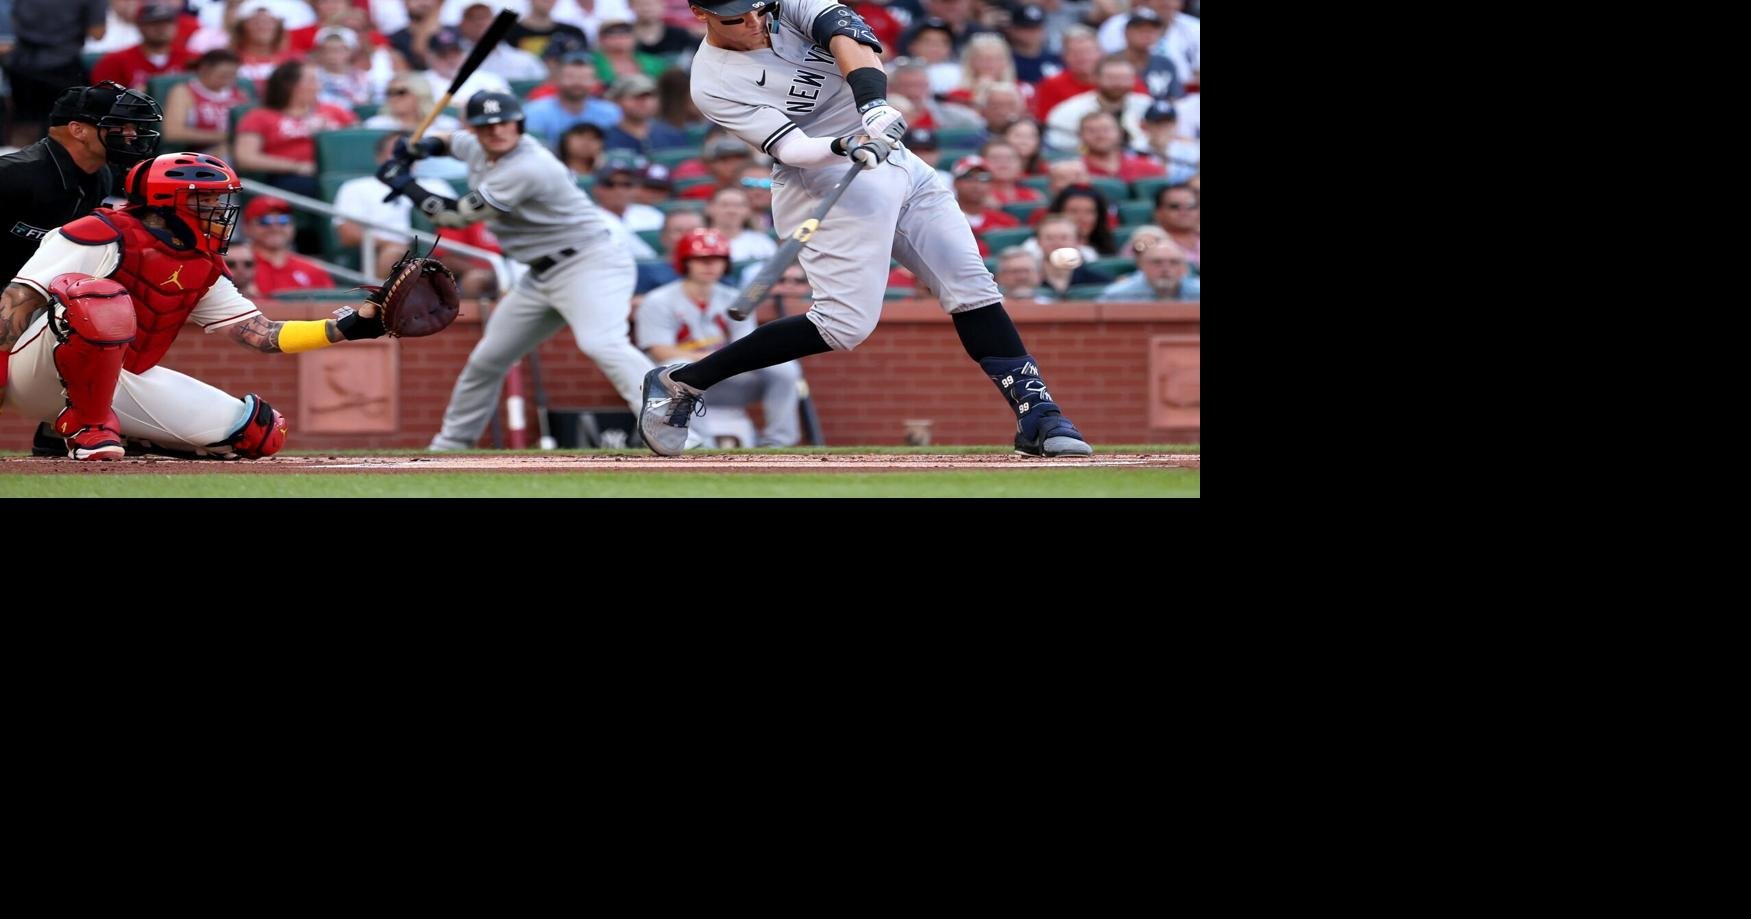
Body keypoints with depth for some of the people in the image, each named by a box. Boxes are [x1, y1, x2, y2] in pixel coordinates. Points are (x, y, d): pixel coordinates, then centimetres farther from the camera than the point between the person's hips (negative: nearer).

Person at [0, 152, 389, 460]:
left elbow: (265, 336, 9)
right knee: (101, 298, -40)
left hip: (127, 382, 8)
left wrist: (346, 329, -3)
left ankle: (122, 437, 8)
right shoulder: (105, 235, -15)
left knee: (261, 432, 0)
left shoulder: (204, 269, 10)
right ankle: (86, 426, -22)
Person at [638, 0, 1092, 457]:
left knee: (971, 287, 1)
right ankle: (679, 384, -9)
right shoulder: (713, 84, -13)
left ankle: (1036, 411, 6)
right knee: (846, 323, -17)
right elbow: (789, 147, -23)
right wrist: (847, 147, -42)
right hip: (826, 185, -6)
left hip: (895, 158, 6)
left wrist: (874, 102, -35)